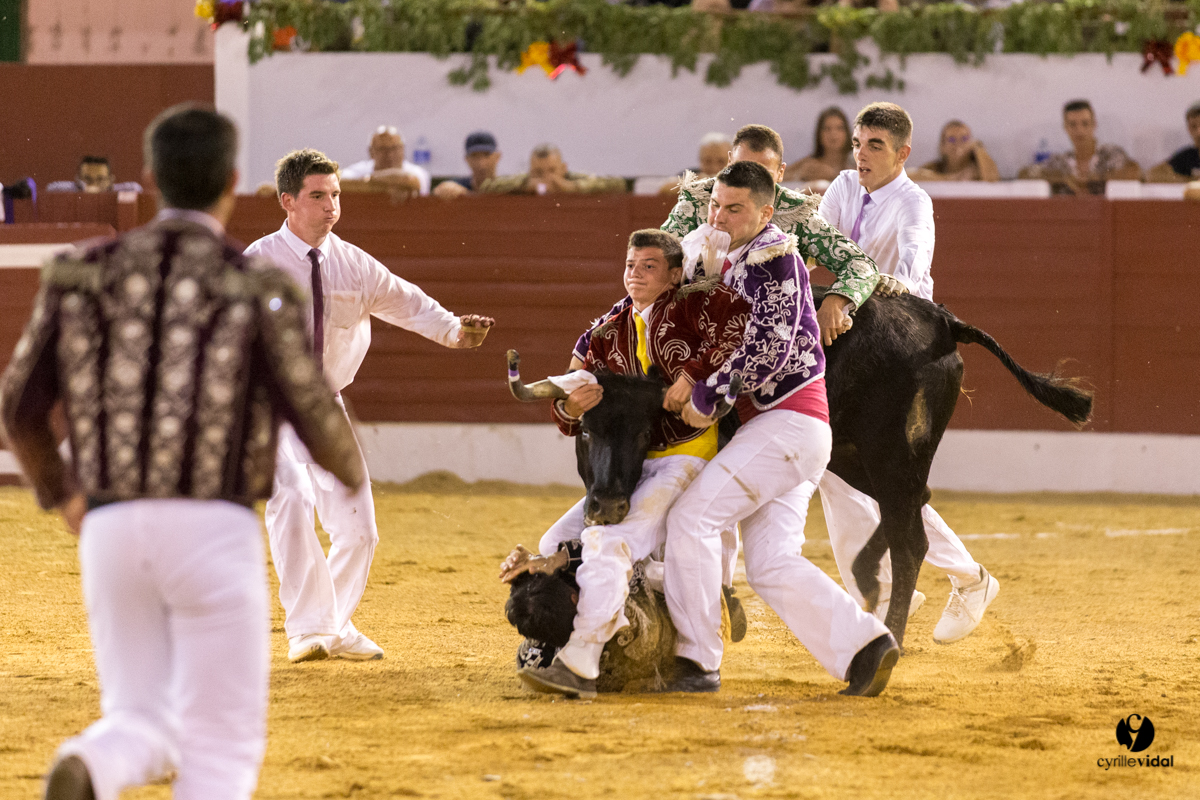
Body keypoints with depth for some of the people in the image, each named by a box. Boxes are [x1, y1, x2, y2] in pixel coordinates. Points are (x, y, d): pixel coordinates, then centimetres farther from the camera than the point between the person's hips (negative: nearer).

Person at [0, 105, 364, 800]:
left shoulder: (86, 273, 5)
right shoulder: (257, 288, -6)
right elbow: (316, 420, -3)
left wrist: (58, 490, 29)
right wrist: (352, 472, 22)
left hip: (112, 533, 3)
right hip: (214, 534, -3)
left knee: (144, 733, 12)